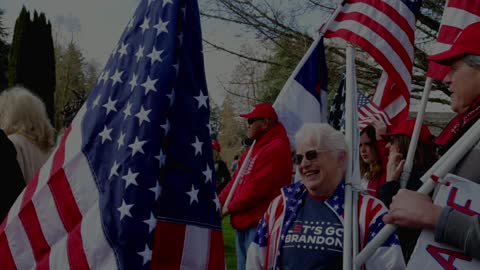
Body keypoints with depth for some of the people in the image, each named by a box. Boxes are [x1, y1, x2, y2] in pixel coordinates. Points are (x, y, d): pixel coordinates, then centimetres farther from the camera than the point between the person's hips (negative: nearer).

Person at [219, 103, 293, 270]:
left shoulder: (276, 148, -13)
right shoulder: (254, 148, 19)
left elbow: (258, 187, -19)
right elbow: (237, 179, 19)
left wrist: (230, 207, -9)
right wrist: (219, 202, 6)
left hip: (259, 224, -10)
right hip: (243, 222, 10)